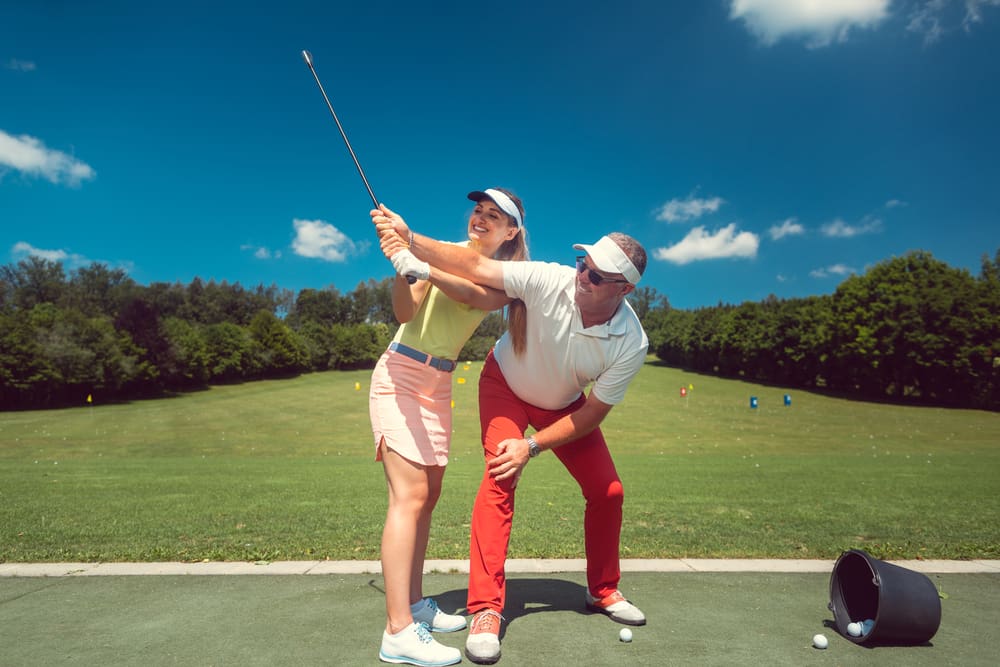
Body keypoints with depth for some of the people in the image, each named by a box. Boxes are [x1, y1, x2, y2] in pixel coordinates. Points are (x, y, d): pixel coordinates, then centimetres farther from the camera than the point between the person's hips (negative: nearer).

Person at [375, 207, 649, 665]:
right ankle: (486, 610, -11)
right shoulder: (551, 280, -34)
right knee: (499, 479, -21)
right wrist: (410, 240, -49)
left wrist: (533, 446, -26)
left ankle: (603, 591, 25)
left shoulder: (631, 345, -28)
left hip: (563, 405, 3)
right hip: (505, 383, -2)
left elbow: (592, 414, -20)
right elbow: (475, 267, -37)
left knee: (608, 492, 0)